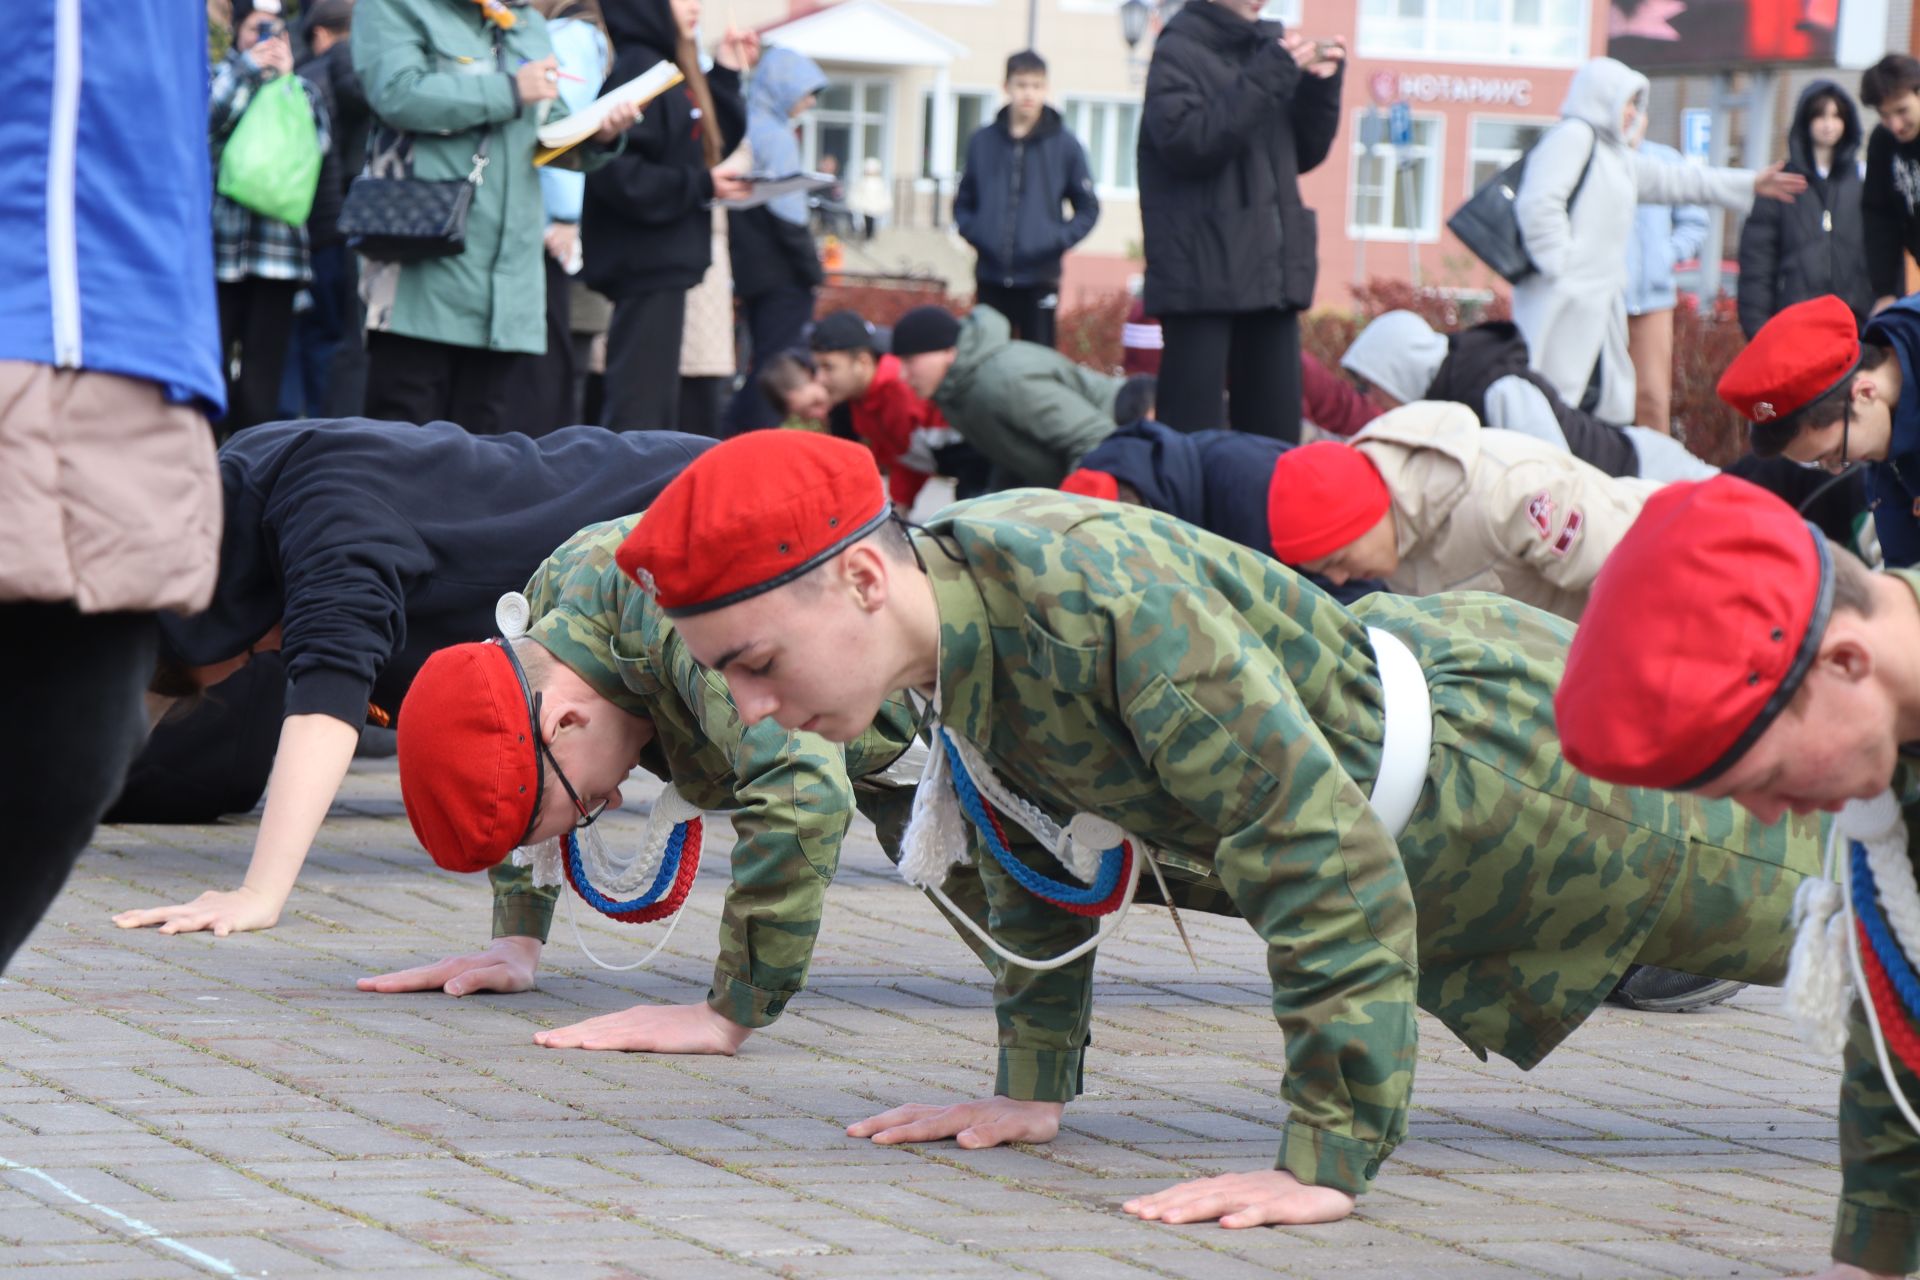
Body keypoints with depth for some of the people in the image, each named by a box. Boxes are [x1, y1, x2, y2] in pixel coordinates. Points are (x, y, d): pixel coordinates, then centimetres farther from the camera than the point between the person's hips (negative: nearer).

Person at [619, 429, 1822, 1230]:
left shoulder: (1105, 606, -41)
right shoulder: (947, 590, -14)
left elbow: (1328, 862, -42)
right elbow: (1038, 845, 6)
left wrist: (1327, 1163, -41)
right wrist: (1032, 1088, 9)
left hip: (1502, 741, -8)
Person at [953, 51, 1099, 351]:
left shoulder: (1065, 145, -1)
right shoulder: (982, 141, 4)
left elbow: (1088, 209, 5)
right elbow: (963, 202, 13)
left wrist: (1058, 240, -9)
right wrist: (973, 232, -4)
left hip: (1040, 279, -2)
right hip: (991, 278, 2)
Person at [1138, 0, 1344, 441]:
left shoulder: (1267, 46, 14)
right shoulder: (1180, 50, -4)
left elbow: (1304, 154, 18)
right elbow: (1188, 142, -19)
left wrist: (1321, 87, 2)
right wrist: (1268, 77, -19)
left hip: (1273, 272, 7)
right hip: (1204, 270, -7)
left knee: (1275, 436, 7)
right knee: (1191, 435, -9)